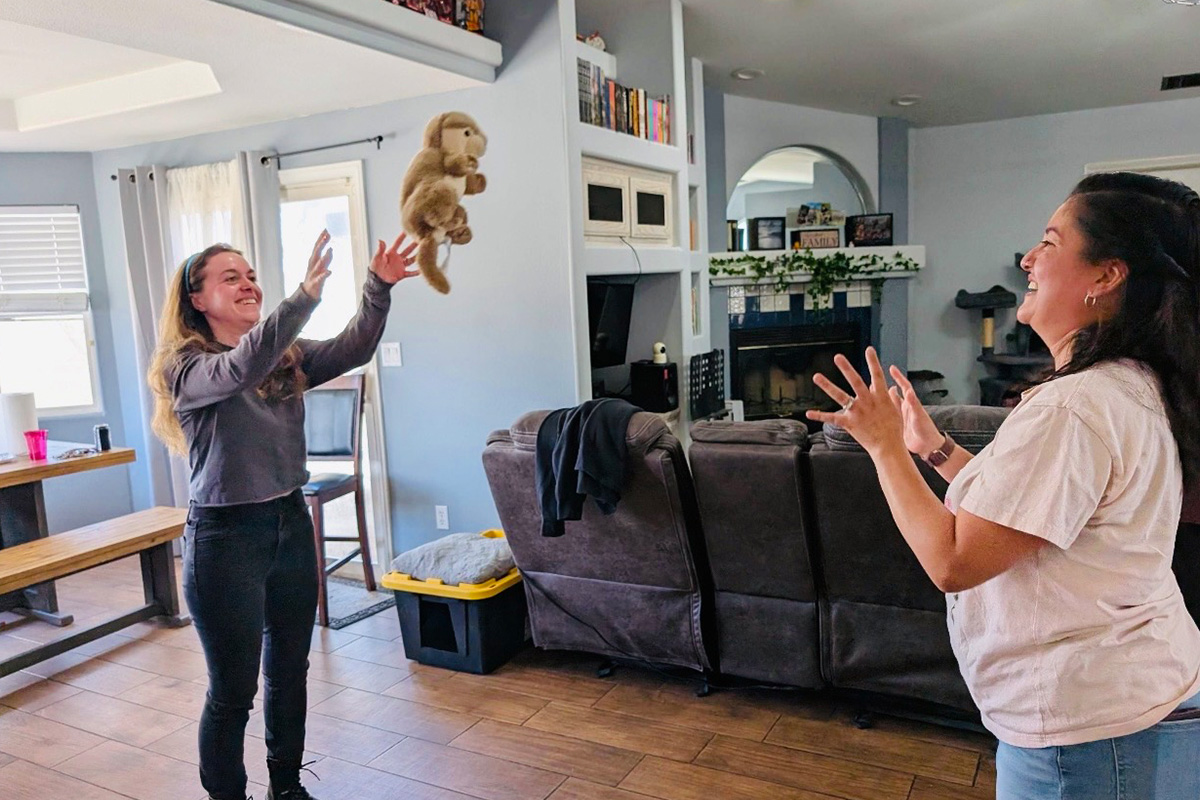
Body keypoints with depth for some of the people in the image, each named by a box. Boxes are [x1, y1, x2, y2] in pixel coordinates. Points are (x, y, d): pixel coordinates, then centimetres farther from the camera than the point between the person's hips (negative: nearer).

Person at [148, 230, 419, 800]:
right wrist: (303, 297, -46)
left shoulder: (286, 357, 6)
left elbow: (352, 349, -9)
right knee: (233, 691, 7)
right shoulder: (185, 366, -11)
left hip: (290, 523, 6)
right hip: (225, 537, -6)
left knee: (289, 671, 19)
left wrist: (378, 289, -26)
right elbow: (240, 371, -33)